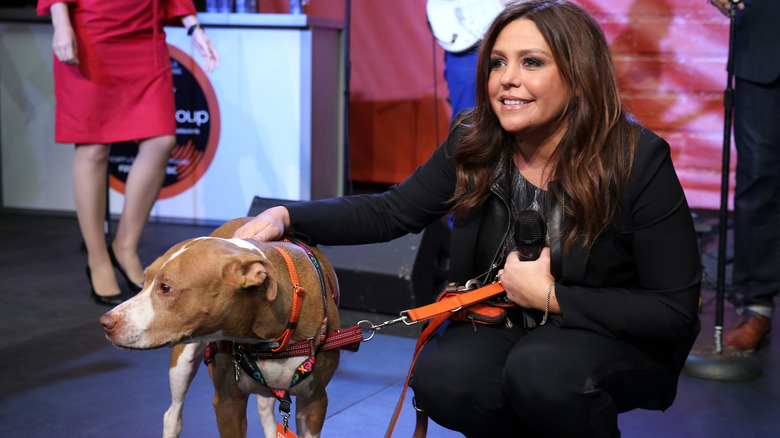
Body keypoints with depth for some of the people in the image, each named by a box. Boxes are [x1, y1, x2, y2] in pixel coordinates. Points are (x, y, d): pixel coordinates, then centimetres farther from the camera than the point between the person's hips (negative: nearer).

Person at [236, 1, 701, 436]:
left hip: (619, 338, -4)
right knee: (441, 380, -26)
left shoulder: (640, 161, -18)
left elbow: (676, 312, -17)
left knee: (541, 372, -35)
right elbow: (391, 212, 2)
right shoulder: (474, 146, -5)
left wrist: (550, 296, -21)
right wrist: (286, 216, -13)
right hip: (503, 326, 4)